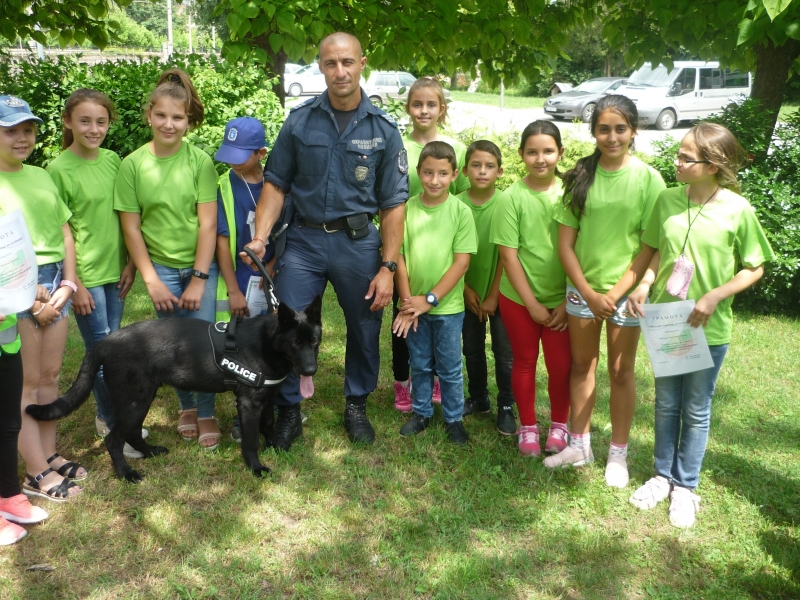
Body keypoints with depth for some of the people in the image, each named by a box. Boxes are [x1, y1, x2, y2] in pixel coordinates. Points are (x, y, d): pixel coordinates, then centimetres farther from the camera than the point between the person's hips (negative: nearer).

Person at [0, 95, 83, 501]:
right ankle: (36, 474, 11)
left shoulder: (41, 176, 11)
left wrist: (68, 283, 1)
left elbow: (64, 232, 12)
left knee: (49, 376, 13)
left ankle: (49, 455, 26)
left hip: (55, 281, 6)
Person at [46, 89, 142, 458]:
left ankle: (108, 417, 30)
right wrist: (75, 284, -12)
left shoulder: (113, 160, 4)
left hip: (115, 272, 5)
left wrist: (130, 263, 4)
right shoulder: (59, 169, -11)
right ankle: (116, 428, 15)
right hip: (85, 275, -5)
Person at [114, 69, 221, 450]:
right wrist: (151, 280, -5)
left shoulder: (199, 161, -9)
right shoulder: (133, 165, -5)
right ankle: (186, 405, 31)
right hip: (161, 267, 1)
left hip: (202, 266, -1)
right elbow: (131, 228, -3)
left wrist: (198, 279, -10)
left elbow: (208, 224, -9)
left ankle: (206, 413, 18)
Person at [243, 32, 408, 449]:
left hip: (358, 242, 0)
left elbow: (393, 204, -3)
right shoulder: (299, 120, 0)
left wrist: (387, 267, -7)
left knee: (364, 329, 11)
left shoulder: (383, 129, -3)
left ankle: (357, 405, 35)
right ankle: (288, 411, 23)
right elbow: (276, 183, 2)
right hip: (304, 239, 1)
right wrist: (260, 238, -12)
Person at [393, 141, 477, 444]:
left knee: (449, 368, 11)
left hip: (447, 306, -2)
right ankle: (422, 413, 34)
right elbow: (399, 257, -2)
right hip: (414, 306, 2)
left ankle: (454, 418, 28)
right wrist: (407, 301, -9)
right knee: (419, 365, 17)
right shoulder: (407, 209, -4)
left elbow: (462, 262, -11)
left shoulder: (461, 212, -10)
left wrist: (430, 299, -14)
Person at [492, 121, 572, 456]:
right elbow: (509, 255, -10)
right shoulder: (512, 198, -10)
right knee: (525, 363, 13)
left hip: (562, 298, 1)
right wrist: (531, 303, -11)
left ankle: (559, 426, 29)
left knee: (561, 365, 6)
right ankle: (528, 427, 30)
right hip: (520, 298, -1)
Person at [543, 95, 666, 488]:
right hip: (582, 287, 3)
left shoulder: (648, 179, -9)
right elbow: (565, 242, -3)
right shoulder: (580, 176, -3)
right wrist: (588, 293, -10)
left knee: (621, 371, 9)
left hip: (625, 289, -2)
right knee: (581, 365, 14)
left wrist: (616, 293, -14)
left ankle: (618, 452, 25)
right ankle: (580, 444, 30)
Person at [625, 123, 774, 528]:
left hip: (709, 328, -3)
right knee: (666, 404, 17)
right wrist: (644, 286, -10)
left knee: (696, 411, 13)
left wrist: (714, 298, -18)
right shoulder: (667, 200, -5)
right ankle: (663, 475, 35)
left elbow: (754, 268, -6)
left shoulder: (738, 210, -14)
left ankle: (686, 487, 30)